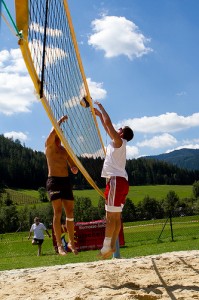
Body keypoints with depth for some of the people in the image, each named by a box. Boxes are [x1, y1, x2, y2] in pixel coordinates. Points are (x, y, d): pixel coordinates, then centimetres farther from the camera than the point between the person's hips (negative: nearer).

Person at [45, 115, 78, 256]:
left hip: (66, 181, 5)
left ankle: (71, 242, 15)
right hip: (54, 181, -5)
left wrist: (74, 169, -8)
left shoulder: (66, 150, 17)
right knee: (58, 212, -12)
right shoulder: (49, 145, 3)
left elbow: (73, 166, 14)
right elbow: (53, 131, -18)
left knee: (70, 213, 4)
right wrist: (60, 120, -10)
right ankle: (59, 244, -9)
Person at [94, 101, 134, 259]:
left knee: (111, 216, -11)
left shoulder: (119, 141, -2)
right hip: (120, 180, 10)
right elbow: (108, 127, 33)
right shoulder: (117, 143, 21)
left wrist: (101, 108, 5)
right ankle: (112, 246, 8)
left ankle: (107, 246, -11)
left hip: (116, 180, -10)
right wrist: (99, 115, 36)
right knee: (116, 216, 7)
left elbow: (108, 123, -7)